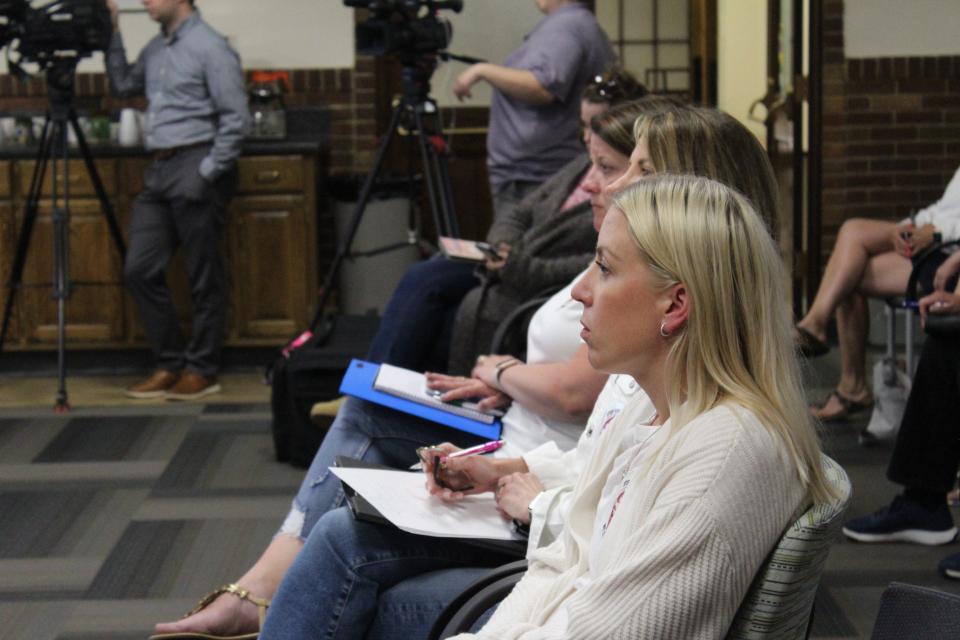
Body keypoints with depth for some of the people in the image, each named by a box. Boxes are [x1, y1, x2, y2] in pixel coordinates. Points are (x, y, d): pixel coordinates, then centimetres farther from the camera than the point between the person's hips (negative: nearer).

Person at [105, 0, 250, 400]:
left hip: (195, 169, -8)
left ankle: (201, 371, 10)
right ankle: (170, 365, 15)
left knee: (204, 277, 1)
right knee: (140, 270, 5)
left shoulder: (210, 48, -10)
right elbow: (122, 86, 25)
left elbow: (236, 119, -13)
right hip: (159, 171, 8)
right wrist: (111, 34, 16)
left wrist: (209, 173, -14)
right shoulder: (155, 49, 15)